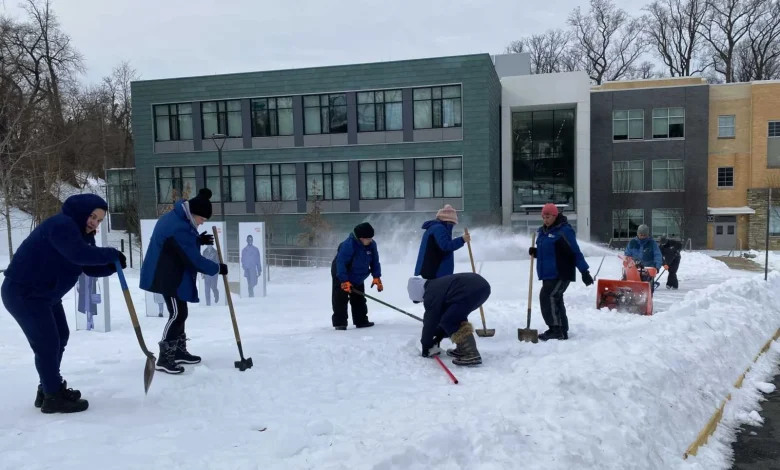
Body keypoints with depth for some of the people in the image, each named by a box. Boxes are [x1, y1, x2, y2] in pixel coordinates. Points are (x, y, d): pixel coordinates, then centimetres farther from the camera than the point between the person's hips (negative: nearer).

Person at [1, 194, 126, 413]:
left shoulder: (81, 233, 8)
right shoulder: (61, 224, -23)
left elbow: (90, 267, 6)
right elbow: (79, 254, -36)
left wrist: (111, 266, -13)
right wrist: (112, 254, -25)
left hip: (45, 293, 11)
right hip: (22, 293, -11)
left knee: (59, 337, 18)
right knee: (47, 343, -8)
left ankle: (49, 389, 30)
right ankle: (53, 397, 2)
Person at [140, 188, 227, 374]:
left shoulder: (177, 217, 6)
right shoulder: (179, 228, -27)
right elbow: (194, 259, -26)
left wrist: (198, 240, 4)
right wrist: (218, 268, -15)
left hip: (170, 274, 11)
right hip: (169, 277, -11)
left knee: (180, 313, 16)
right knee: (177, 314, -9)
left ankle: (179, 351, 27)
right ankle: (164, 358, -4)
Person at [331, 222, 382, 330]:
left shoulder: (372, 244, -13)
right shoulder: (349, 244, -33)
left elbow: (375, 261, -1)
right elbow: (341, 263, -32)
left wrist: (377, 277, -7)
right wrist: (344, 281, -32)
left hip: (358, 278, 7)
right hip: (341, 277, -7)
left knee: (359, 300, 13)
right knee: (340, 300, -7)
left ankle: (361, 321, 23)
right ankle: (339, 323, -2)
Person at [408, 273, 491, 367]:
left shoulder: (431, 294, -1)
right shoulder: (439, 285, 27)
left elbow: (430, 322, 7)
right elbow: (444, 313, 36)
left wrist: (426, 345, 20)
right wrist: (439, 336, 41)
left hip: (473, 290, -11)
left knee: (450, 321, -4)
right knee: (456, 317, 25)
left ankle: (471, 354, -10)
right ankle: (462, 349, 25)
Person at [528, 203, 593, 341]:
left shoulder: (564, 231, -12)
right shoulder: (542, 231, 13)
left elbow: (575, 252, -14)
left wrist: (584, 271, -17)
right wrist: (535, 252, 4)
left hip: (561, 273, -9)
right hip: (548, 274, 9)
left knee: (548, 296, -17)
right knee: (555, 300, 12)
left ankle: (555, 330, -11)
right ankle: (562, 331, 21)